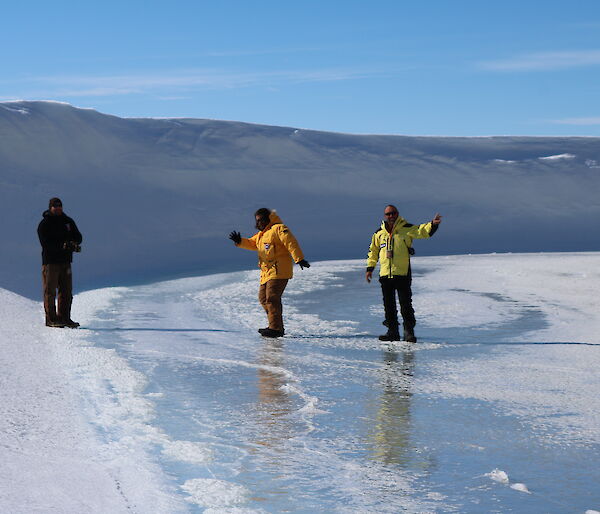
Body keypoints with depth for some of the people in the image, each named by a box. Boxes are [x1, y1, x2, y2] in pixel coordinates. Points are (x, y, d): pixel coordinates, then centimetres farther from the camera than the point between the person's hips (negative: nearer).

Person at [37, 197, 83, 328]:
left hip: (65, 261, 5)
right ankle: (51, 319, -1)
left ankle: (64, 318, 13)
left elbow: (78, 236, 10)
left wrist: (74, 243, -14)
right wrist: (62, 246, -27)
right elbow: (46, 244, -15)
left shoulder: (68, 221, 13)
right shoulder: (44, 224, -4)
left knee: (66, 291, 7)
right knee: (50, 291, -4)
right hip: (50, 261, -5)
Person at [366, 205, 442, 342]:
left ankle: (409, 331, 1)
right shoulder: (379, 233, 11)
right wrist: (370, 268, 16)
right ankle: (393, 332, 17)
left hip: (402, 275, -4)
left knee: (406, 304, -5)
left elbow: (422, 231, -12)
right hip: (385, 275, 4)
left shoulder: (406, 229, 1)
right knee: (389, 305, 9)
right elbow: (373, 251, 21)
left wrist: (433, 224, -30)